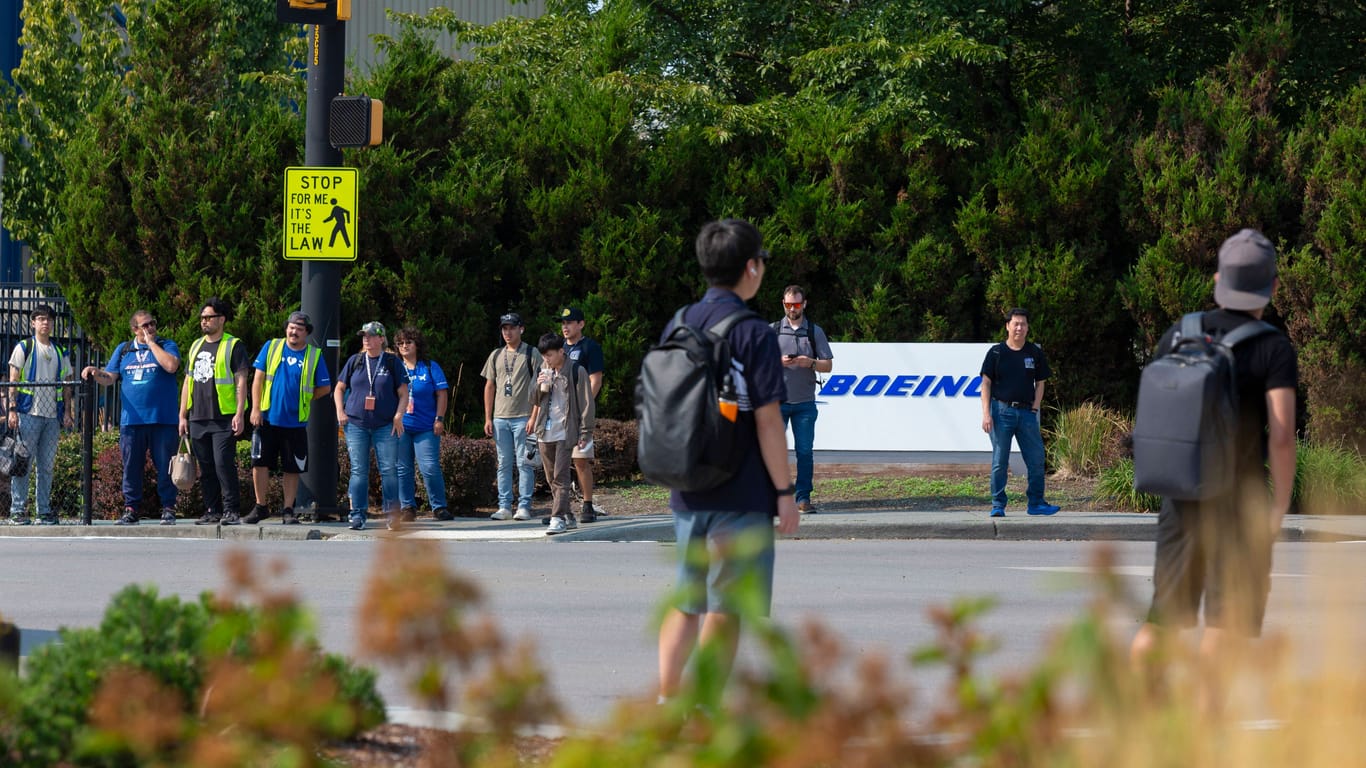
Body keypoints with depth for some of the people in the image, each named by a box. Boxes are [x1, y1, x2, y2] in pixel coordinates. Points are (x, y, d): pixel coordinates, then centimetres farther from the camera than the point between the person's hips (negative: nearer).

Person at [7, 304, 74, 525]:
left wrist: (67, 411, 7)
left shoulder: (60, 352, 17)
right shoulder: (24, 348, 4)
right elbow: (13, 381, 0)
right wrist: (12, 410, -9)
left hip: (52, 415, 4)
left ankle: (44, 511, 8)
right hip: (28, 414, -4)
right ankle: (18, 510, -5)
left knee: (46, 465, 5)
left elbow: (66, 385, 18)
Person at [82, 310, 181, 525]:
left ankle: (168, 509, 6)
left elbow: (171, 366, -14)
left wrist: (151, 342, -6)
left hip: (163, 419, -3)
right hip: (132, 418, 3)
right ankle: (130, 509, 9)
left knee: (165, 465, -1)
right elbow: (109, 378, 13)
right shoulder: (123, 350, 16)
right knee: (131, 466, 3)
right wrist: (96, 373, -8)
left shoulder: (166, 346, 6)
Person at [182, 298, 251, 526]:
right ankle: (212, 511, 12)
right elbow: (188, 382, 21)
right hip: (198, 419, 6)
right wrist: (183, 416, 15)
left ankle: (231, 510, -9)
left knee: (223, 464, -13)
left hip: (224, 419, -6)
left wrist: (240, 414, -15)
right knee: (206, 469, 7)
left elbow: (241, 382, -6)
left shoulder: (233, 346, -1)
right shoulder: (196, 346, 18)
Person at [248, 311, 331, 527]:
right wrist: (256, 408, -4)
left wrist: (302, 398, 3)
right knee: (260, 463, 0)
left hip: (295, 422, 0)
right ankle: (260, 507, 11)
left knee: (292, 468, 3)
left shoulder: (314, 355, 3)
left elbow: (324, 388, 9)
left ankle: (288, 510, 12)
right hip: (268, 419, 0)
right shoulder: (271, 348, 5)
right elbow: (258, 378, 3)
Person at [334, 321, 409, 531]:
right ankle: (358, 515, 2)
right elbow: (339, 388, 16)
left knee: (389, 470, -5)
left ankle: (391, 514, 1)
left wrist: (399, 415, -8)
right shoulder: (355, 361, 10)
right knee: (358, 470, -1)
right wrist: (340, 412, 3)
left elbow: (403, 393, 6)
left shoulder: (392, 362, 5)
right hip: (356, 424, 1)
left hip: (385, 425, -1)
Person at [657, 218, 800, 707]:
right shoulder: (753, 333, -12)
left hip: (686, 495, 6)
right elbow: (768, 419, -13)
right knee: (725, 610, 0)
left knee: (685, 603, 13)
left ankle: (666, 702, 8)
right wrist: (785, 491, -7)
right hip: (740, 497, -6)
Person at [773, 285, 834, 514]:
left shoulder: (815, 332, 11)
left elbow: (828, 365, 8)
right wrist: (779, 362, -12)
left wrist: (811, 363, -12)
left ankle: (803, 498, 2)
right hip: (777, 399, -1)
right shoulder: (772, 330, 9)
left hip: (804, 402, 1)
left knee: (805, 451, -2)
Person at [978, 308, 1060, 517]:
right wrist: (986, 414, -9)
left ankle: (1035, 503, 8)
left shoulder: (1035, 353, 10)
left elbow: (1040, 384, 14)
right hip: (1001, 411, -3)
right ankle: (997, 505, 5)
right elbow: (986, 384, 1)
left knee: (1036, 459, -1)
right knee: (999, 461, -1)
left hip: (1026, 412, 3)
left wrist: (1034, 409, 1)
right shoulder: (996, 352, 2)